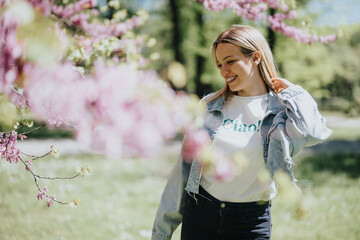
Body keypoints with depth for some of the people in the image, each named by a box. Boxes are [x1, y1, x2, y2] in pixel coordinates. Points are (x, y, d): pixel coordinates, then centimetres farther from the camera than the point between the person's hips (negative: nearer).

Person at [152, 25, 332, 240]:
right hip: (200, 215, 2)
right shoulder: (210, 106, 3)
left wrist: (289, 90, -10)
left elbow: (313, 132, -27)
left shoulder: (281, 109, -4)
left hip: (251, 222, -2)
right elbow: (185, 167, 7)